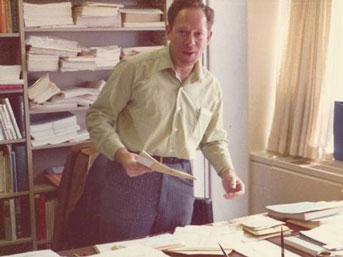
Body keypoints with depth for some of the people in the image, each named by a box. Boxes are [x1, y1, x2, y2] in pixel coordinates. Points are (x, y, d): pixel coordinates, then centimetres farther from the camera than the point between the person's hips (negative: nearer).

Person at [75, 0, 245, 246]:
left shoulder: (211, 87, 7)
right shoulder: (135, 68, -8)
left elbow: (214, 140, 18)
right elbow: (98, 116, -5)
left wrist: (227, 171, 0)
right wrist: (122, 155, -19)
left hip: (179, 181, 4)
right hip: (130, 176, -4)